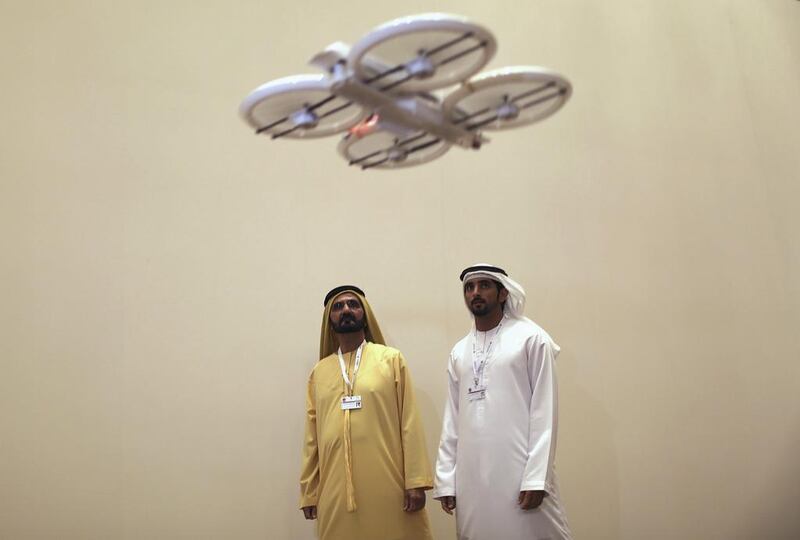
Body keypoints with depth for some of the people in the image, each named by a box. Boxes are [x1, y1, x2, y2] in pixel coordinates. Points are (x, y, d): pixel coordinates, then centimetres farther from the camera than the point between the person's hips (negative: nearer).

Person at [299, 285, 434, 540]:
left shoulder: (392, 359, 3)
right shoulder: (319, 372, 11)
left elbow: (410, 422, -1)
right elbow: (312, 437, 12)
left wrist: (416, 481, -7)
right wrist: (308, 493, 11)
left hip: (388, 487, -2)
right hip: (336, 492, 2)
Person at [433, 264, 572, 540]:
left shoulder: (531, 338, 0)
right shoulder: (459, 351, 13)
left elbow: (544, 411, -5)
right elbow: (452, 418, 13)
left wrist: (536, 476, -12)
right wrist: (445, 479, 7)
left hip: (518, 470, -4)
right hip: (471, 475, 4)